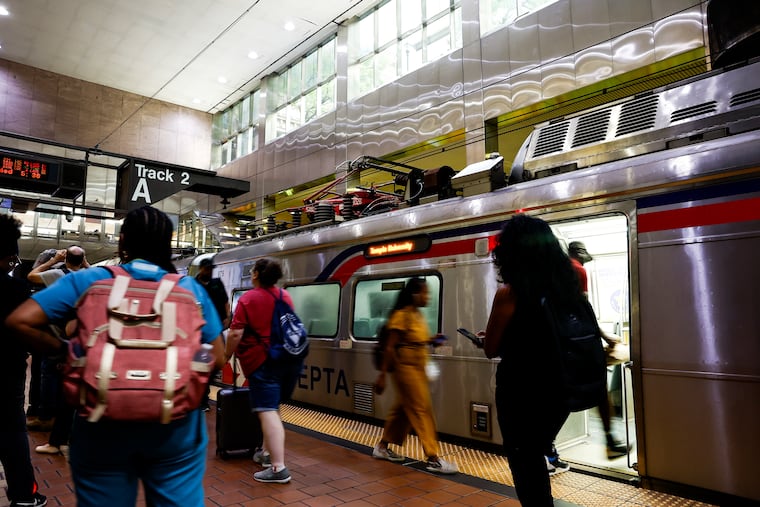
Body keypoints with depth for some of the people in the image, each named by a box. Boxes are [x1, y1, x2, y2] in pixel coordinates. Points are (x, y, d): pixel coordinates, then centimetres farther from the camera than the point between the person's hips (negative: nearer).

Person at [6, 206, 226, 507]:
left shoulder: (88, 281, -2)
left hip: (103, 425, 1)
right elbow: (217, 359, -2)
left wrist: (64, 350, 6)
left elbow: (19, 321, -7)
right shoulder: (191, 289, -1)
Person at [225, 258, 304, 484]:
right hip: (291, 357, 7)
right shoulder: (285, 296, 11)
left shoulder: (248, 298, -6)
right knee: (273, 408, 20)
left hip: (263, 360, -7)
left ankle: (278, 468, -11)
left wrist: (228, 355, 2)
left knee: (267, 412, -8)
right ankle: (269, 453, 29)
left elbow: (236, 333, -13)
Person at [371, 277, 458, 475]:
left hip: (417, 368, 9)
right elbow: (390, 347, -17)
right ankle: (433, 459, 3)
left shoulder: (418, 315, 10)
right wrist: (382, 375, -17)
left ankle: (382, 448, 30)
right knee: (421, 410, -5)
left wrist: (430, 340, -1)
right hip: (406, 367, -9)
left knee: (402, 408, 16)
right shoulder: (402, 315, -17)